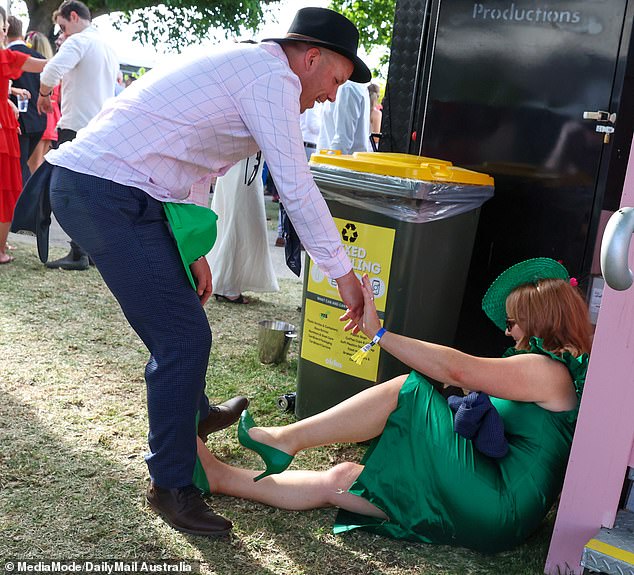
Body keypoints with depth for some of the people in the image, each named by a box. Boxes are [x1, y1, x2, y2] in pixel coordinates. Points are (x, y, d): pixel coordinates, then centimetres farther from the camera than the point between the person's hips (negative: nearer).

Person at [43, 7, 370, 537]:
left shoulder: (238, 65, 22)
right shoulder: (274, 75, -9)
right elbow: (297, 188, -15)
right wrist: (343, 273, -7)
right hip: (110, 194, -11)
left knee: (178, 318, 24)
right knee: (184, 337, -6)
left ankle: (194, 414, 47)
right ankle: (170, 485, 9)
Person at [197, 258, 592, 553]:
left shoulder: (547, 370, -12)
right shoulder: (565, 369, 18)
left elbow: (456, 369, -15)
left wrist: (379, 333, -12)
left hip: (497, 508, -9)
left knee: (406, 392, -13)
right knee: (340, 480, 0)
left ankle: (286, 439, -5)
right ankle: (221, 477, 2)